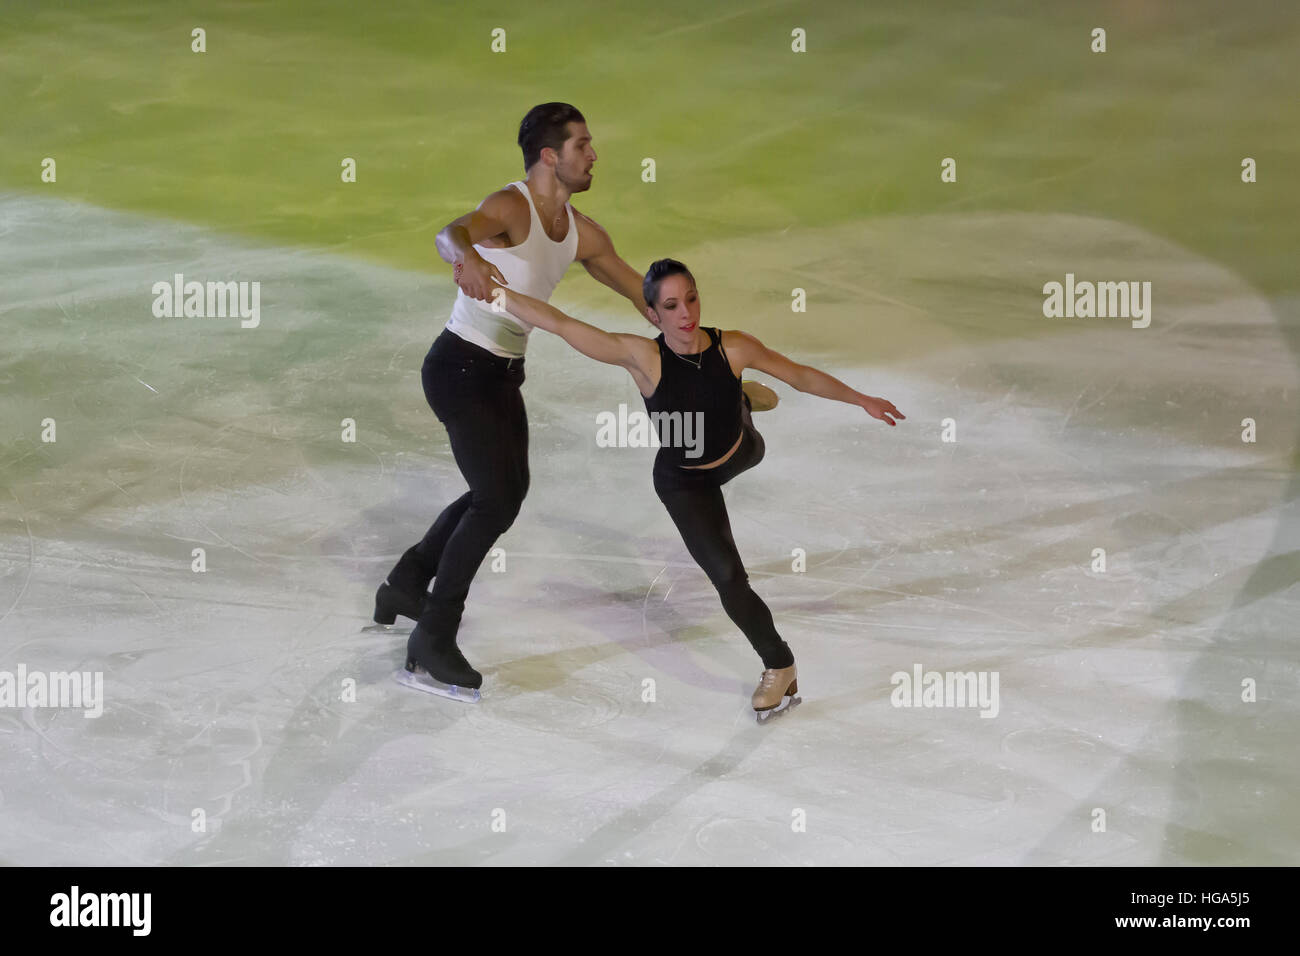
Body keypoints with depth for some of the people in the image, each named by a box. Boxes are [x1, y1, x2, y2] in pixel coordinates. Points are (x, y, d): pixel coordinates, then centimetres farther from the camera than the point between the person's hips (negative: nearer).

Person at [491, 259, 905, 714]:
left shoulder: (733, 348, -27)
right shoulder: (642, 357, -34)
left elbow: (799, 375, -12)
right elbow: (559, 323, -37)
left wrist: (862, 399, -8)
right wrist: (492, 289, -41)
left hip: (736, 456, 3)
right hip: (684, 484, -2)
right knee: (728, 578, -7)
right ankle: (779, 666, 13)